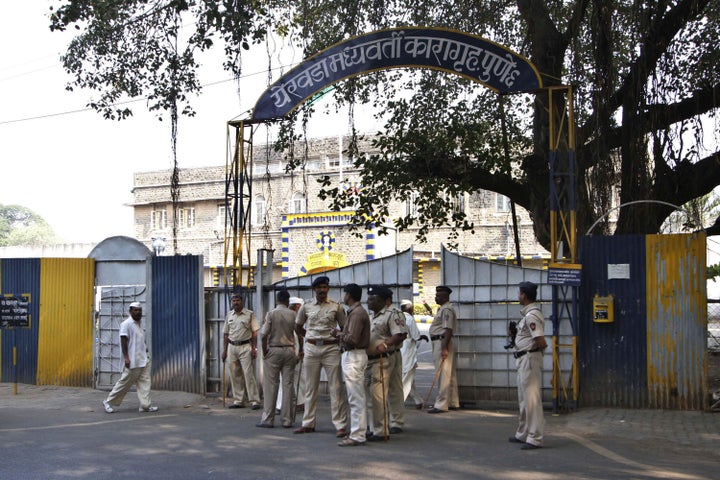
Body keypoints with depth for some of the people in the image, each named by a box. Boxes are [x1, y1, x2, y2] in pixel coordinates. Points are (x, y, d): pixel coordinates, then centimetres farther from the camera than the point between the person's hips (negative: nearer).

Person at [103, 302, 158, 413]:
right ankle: (109, 402, 11)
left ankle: (146, 405, 1)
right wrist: (126, 357, -21)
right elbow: (123, 341, -16)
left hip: (143, 359, 8)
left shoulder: (140, 324, 16)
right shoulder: (126, 324, -10)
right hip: (132, 361, -8)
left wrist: (146, 353, 21)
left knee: (145, 382, 1)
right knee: (125, 382, -1)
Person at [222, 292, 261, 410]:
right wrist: (224, 350, 11)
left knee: (249, 374, -8)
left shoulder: (250, 314, -1)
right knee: (235, 375, 7)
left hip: (245, 347, -5)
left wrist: (254, 348, -10)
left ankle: (254, 400, -6)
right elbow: (226, 334, 16)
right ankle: (238, 400, 14)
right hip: (232, 347, 5)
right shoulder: (229, 316, 12)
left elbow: (254, 333, -3)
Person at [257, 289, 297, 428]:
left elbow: (264, 335, -10)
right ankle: (287, 420, 7)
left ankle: (268, 419, 1)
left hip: (274, 350, -2)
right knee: (288, 385, 5)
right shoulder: (293, 315, 2)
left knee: (271, 386, 1)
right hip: (289, 350, 2)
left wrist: (264, 352, 0)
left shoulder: (271, 314, -5)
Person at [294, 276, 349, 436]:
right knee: (310, 387, 8)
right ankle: (308, 423, 17)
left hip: (331, 348, -2)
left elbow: (344, 327, 9)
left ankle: (340, 425, -1)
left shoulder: (336, 307, 0)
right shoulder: (306, 307, 6)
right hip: (311, 348, 2)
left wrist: (342, 344, 1)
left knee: (336, 388, -3)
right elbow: (298, 327, 20)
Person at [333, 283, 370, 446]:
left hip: (354, 357, -11)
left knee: (356, 399, -8)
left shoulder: (357, 313, -17)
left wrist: (339, 334, -9)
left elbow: (352, 339, -24)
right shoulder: (356, 311, 16)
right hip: (352, 356, 11)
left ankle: (357, 436, -5)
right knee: (357, 398, 16)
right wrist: (341, 334, 5)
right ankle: (359, 431, 23)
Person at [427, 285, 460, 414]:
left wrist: (444, 348, -27)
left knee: (443, 374, -9)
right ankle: (453, 403, 20)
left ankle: (441, 405, -8)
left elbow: (448, 330, -22)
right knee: (449, 374, 14)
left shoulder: (446, 309, -15)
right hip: (439, 342, 11)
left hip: (442, 342, -11)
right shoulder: (443, 308, 19)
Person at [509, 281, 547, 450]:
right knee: (523, 399, 19)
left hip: (529, 358, -11)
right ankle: (523, 434, 30)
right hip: (523, 359, 11)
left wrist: (537, 348, -6)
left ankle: (535, 438, -5)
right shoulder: (528, 313, 13)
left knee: (531, 399, -8)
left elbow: (541, 342, -26)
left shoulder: (532, 315, -19)